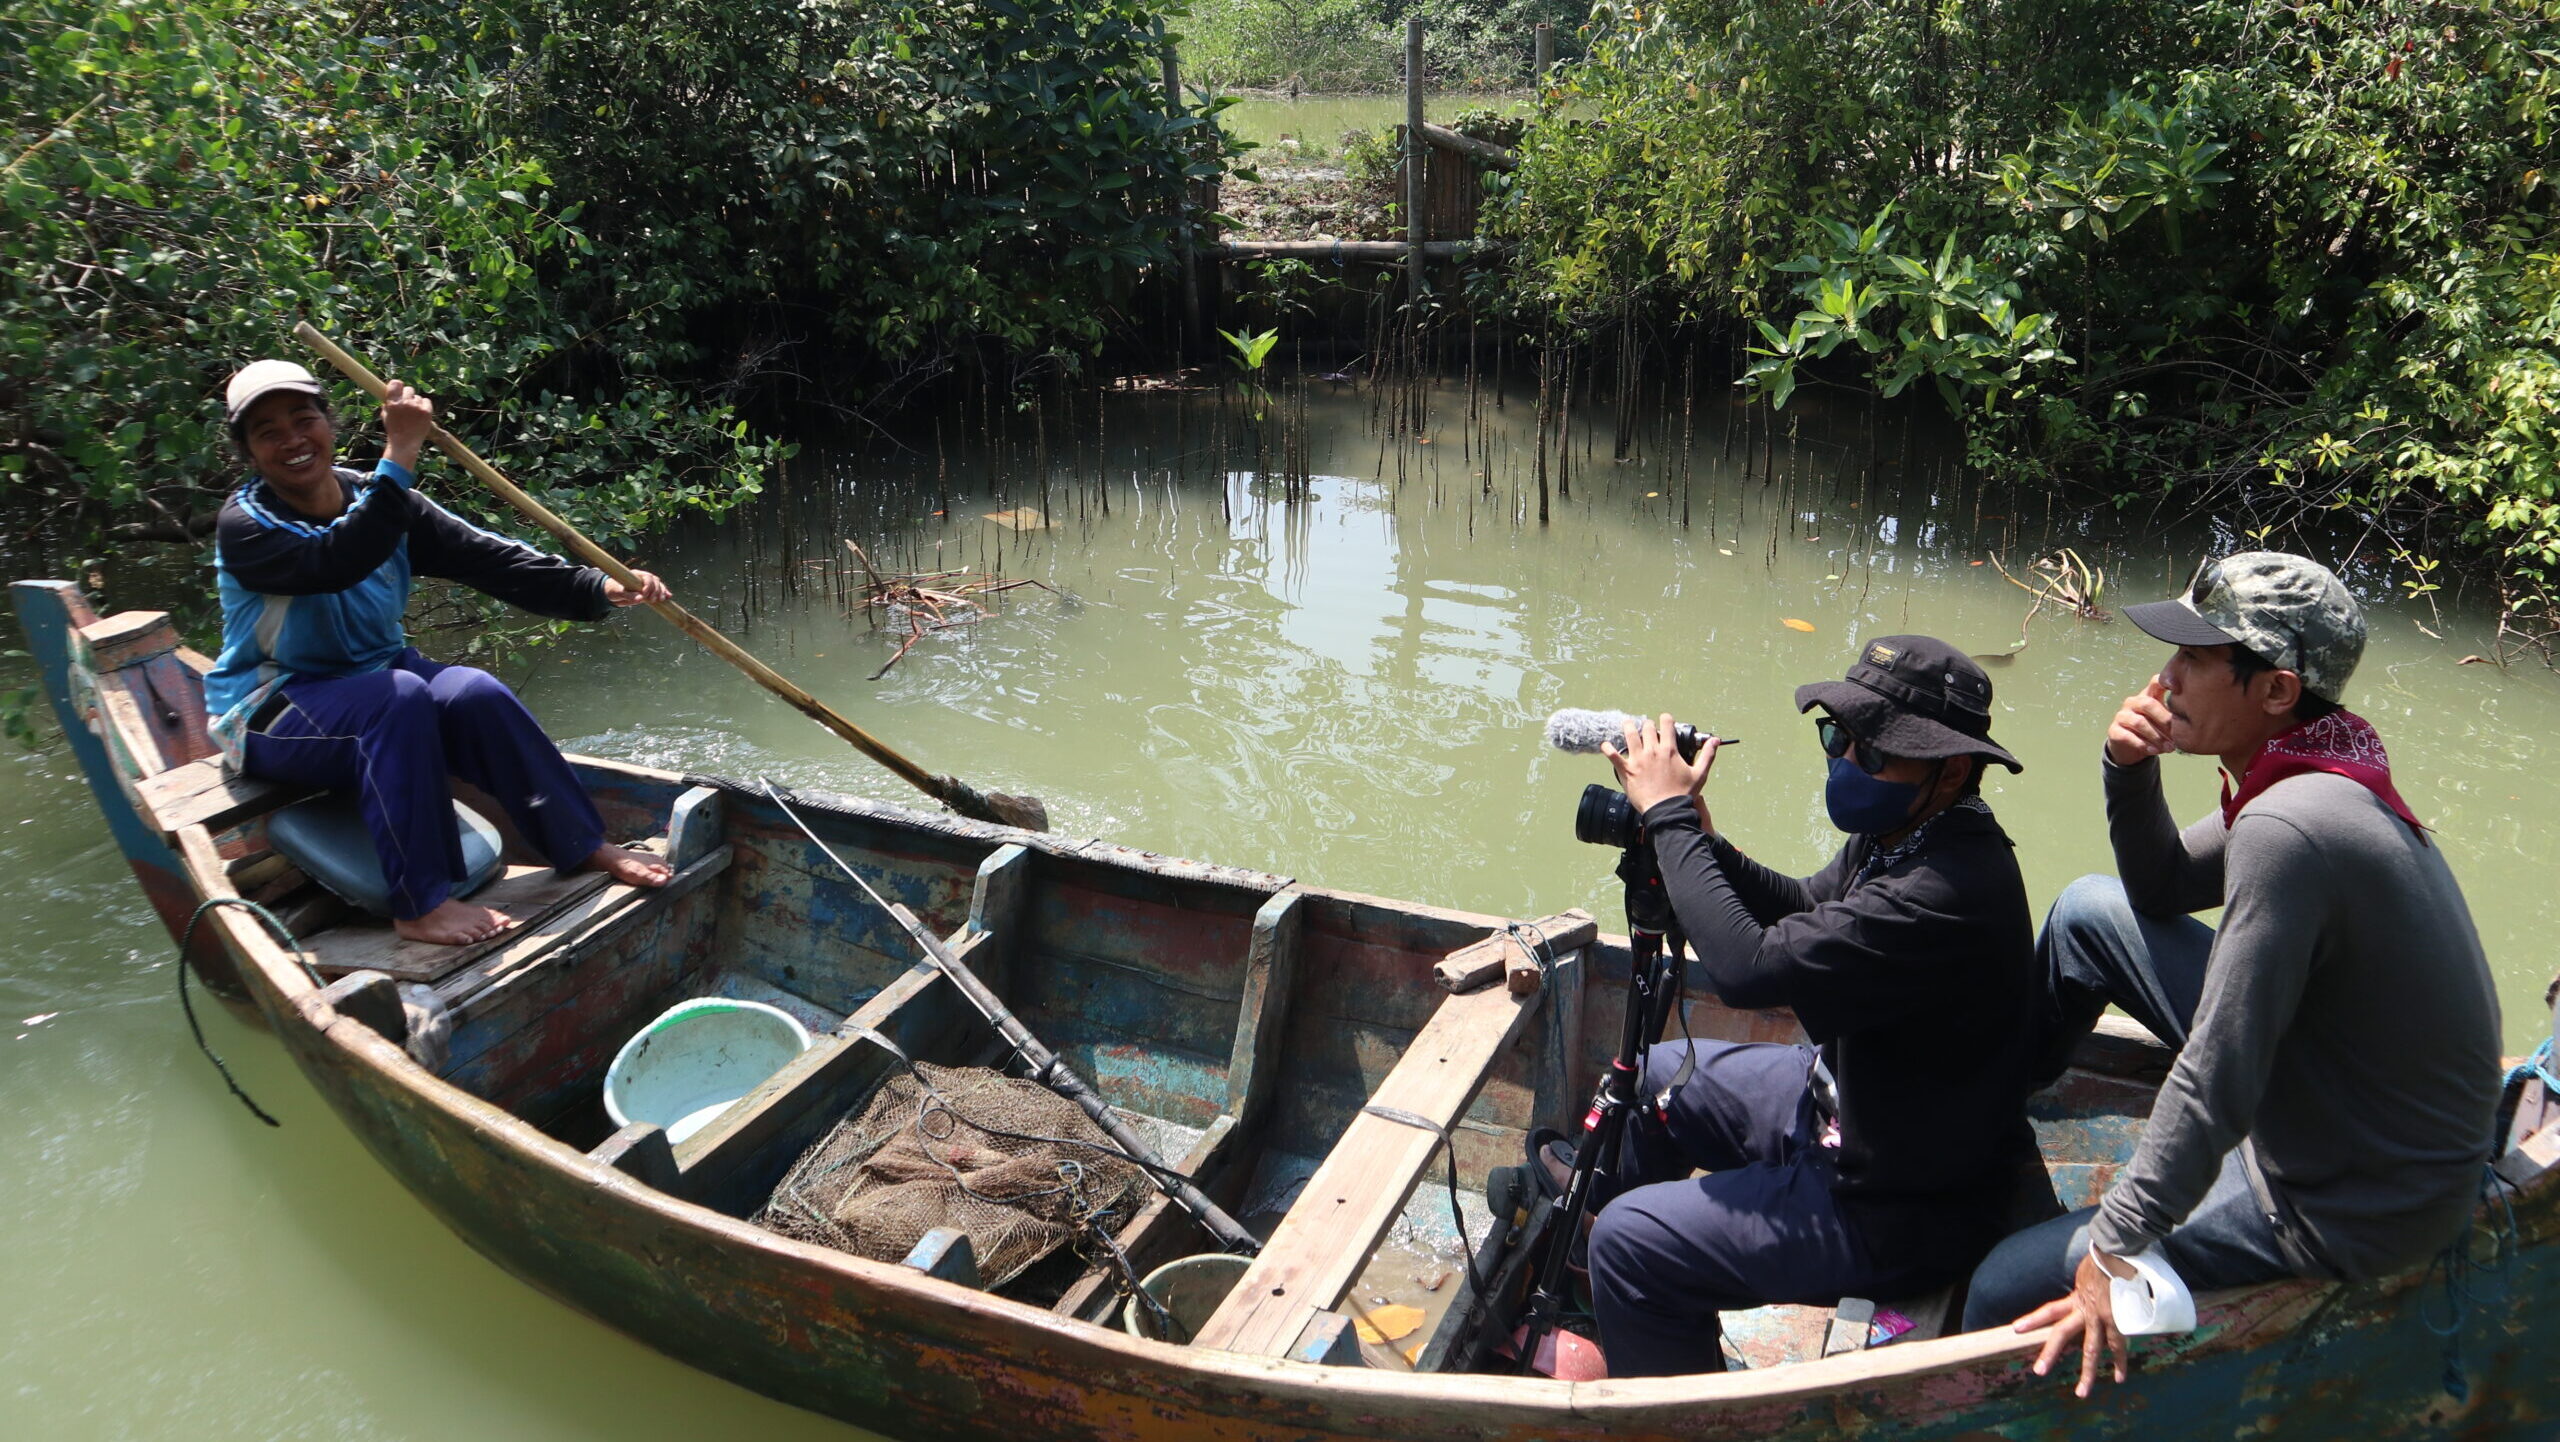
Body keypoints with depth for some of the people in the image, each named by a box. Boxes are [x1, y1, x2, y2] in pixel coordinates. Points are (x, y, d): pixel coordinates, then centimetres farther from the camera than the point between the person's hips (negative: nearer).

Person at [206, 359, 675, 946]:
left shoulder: (379, 500, 0)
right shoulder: (244, 527, -15)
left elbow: (487, 559, -11)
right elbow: (334, 564, -36)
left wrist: (600, 588, -24)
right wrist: (400, 456, -43)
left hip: (373, 672, 5)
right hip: (271, 712, -5)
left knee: (475, 694, -25)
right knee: (398, 698, -34)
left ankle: (584, 845, -14)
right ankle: (419, 905, -34)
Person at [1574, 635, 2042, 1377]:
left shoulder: (1949, 893, -34)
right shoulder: (1900, 834, -3)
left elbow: (1749, 967, -37)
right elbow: (1804, 909, 13)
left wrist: (1669, 816, -25)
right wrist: (1697, 837, -5)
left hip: (1897, 1213, -10)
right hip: (1840, 1107, 10)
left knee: (1633, 1240, -17)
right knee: (1655, 1076, 21)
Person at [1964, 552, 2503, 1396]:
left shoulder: (2287, 830, -32)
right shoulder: (2316, 783, 0)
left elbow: (2218, 1082, -32)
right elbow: (2161, 889, 14)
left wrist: (2113, 1246, -24)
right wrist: (2131, 770, -5)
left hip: (2346, 1210, -10)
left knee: (2006, 1290, -12)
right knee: (2091, 910, 12)